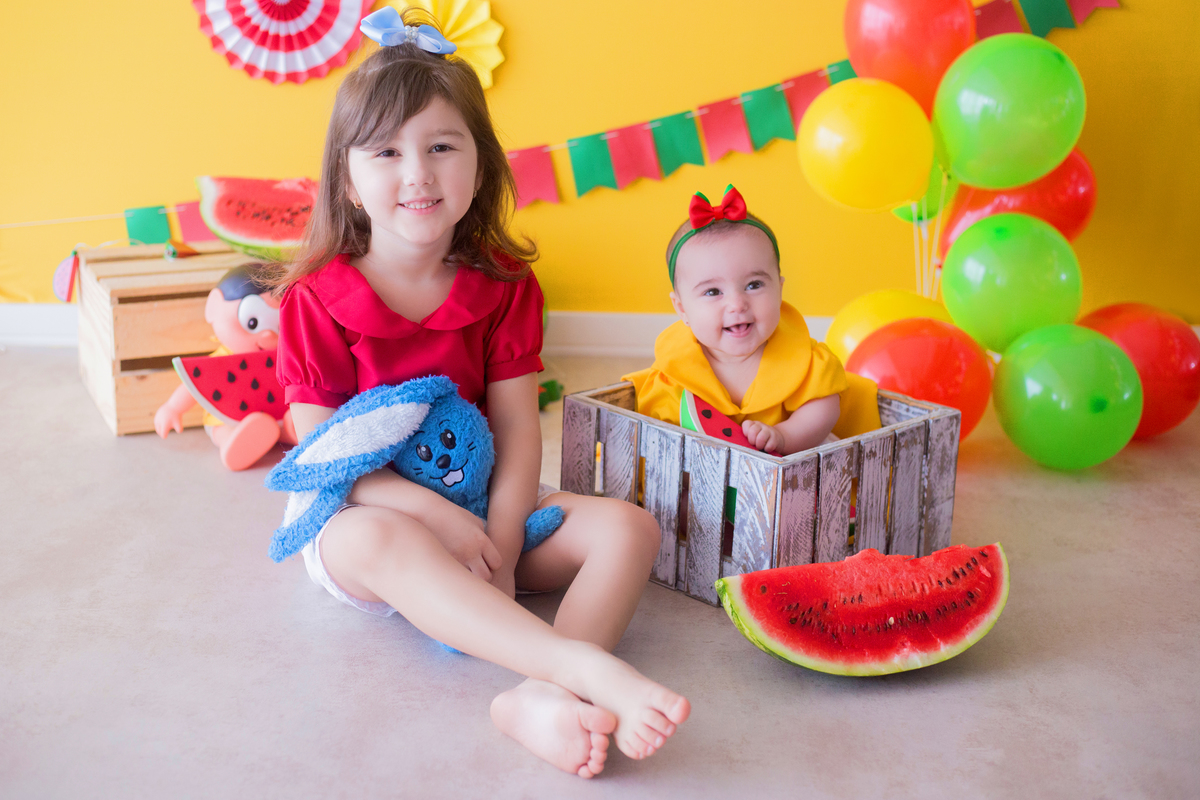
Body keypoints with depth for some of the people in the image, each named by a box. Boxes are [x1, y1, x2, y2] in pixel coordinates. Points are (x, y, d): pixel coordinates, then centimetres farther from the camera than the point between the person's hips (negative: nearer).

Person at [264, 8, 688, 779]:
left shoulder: (506, 288, 0)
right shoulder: (316, 301, -8)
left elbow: (517, 431, -5)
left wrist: (500, 542, -21)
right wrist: (438, 514, -25)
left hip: (483, 509, 4)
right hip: (361, 515, -3)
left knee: (628, 527, -19)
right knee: (380, 541, -39)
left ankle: (542, 700, -45)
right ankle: (587, 667, -52)